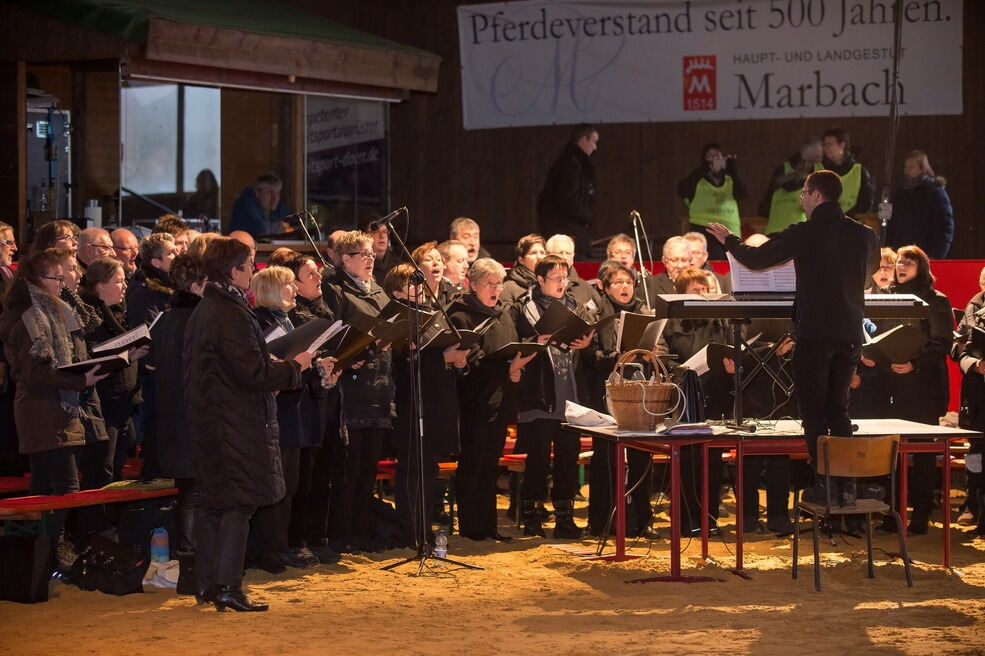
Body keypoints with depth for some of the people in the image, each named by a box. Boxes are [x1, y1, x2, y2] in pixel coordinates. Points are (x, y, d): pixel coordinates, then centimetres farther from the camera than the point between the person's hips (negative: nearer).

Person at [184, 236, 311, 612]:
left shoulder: (203, 310, 13)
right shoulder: (231, 314, -17)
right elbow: (252, 373, -20)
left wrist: (277, 366, 19)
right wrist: (294, 367, -6)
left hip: (206, 418, 10)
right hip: (234, 422, -10)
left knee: (214, 502, 14)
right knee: (240, 501, -6)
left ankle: (206, 584, 18)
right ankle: (227, 587, -8)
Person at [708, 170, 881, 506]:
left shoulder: (803, 234, -10)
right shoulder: (865, 235, 5)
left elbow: (755, 259, -5)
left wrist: (729, 240, 14)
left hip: (814, 334, -5)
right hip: (850, 335, 5)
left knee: (814, 411, 2)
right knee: (838, 409, 14)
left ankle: (824, 484, -2)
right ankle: (846, 485, 10)